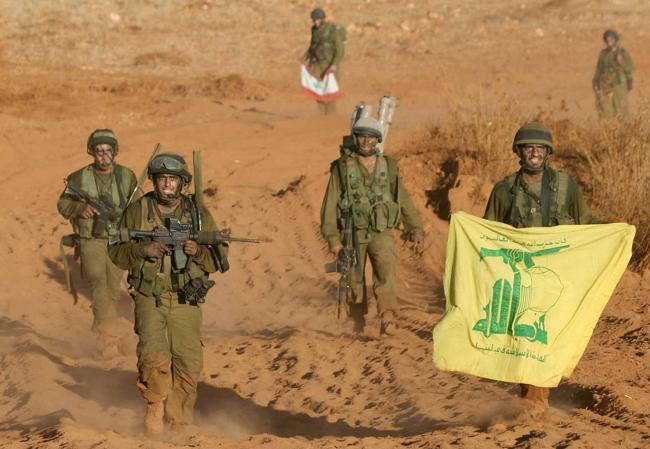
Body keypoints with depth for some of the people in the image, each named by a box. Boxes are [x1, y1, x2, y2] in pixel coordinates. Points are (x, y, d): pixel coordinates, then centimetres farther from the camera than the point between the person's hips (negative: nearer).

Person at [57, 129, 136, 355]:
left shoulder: (127, 177, 3)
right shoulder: (79, 178, -1)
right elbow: (62, 204, 6)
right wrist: (80, 208, -14)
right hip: (91, 241, -3)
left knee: (112, 291, 9)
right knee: (98, 283, -20)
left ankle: (99, 330, 30)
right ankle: (109, 337, -26)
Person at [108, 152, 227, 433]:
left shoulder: (198, 214, 3)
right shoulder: (137, 211, 0)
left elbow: (219, 259, 4)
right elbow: (116, 252, 2)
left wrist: (198, 252, -17)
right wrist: (142, 250, -17)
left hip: (185, 301, 2)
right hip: (149, 298, -2)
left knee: (189, 363, -1)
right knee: (154, 355, -20)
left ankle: (178, 417, 18)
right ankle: (155, 404, 4)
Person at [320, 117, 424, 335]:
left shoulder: (389, 167, 9)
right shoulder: (342, 168, 1)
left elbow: (404, 201, 16)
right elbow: (330, 204, -2)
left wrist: (416, 230, 12)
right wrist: (332, 238, -8)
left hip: (381, 233, 0)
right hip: (353, 233, 0)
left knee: (386, 268, -23)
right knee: (354, 282, 4)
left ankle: (387, 318, -34)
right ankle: (358, 323, 23)